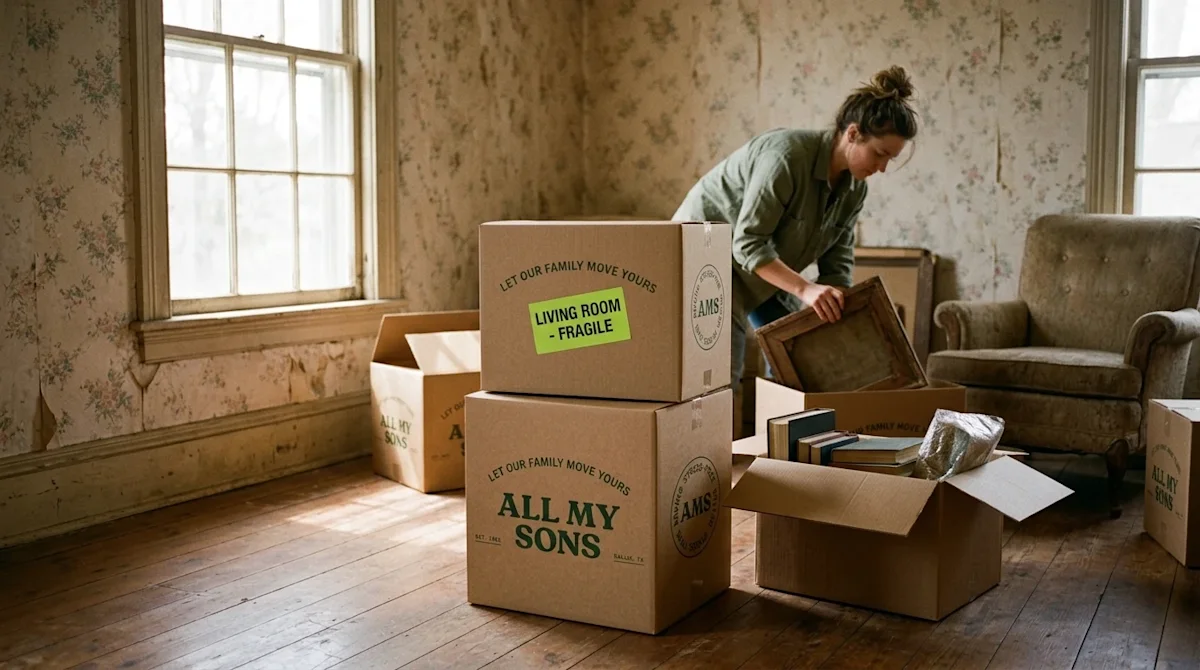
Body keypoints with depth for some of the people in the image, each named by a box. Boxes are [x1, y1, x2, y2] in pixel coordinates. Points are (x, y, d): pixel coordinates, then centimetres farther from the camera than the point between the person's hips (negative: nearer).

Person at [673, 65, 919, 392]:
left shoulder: (853, 189, -6)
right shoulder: (787, 156, -32)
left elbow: (837, 262, -2)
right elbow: (748, 244, -32)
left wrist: (838, 310, -17)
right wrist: (805, 289, -41)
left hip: (769, 271, 9)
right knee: (724, 372, -15)